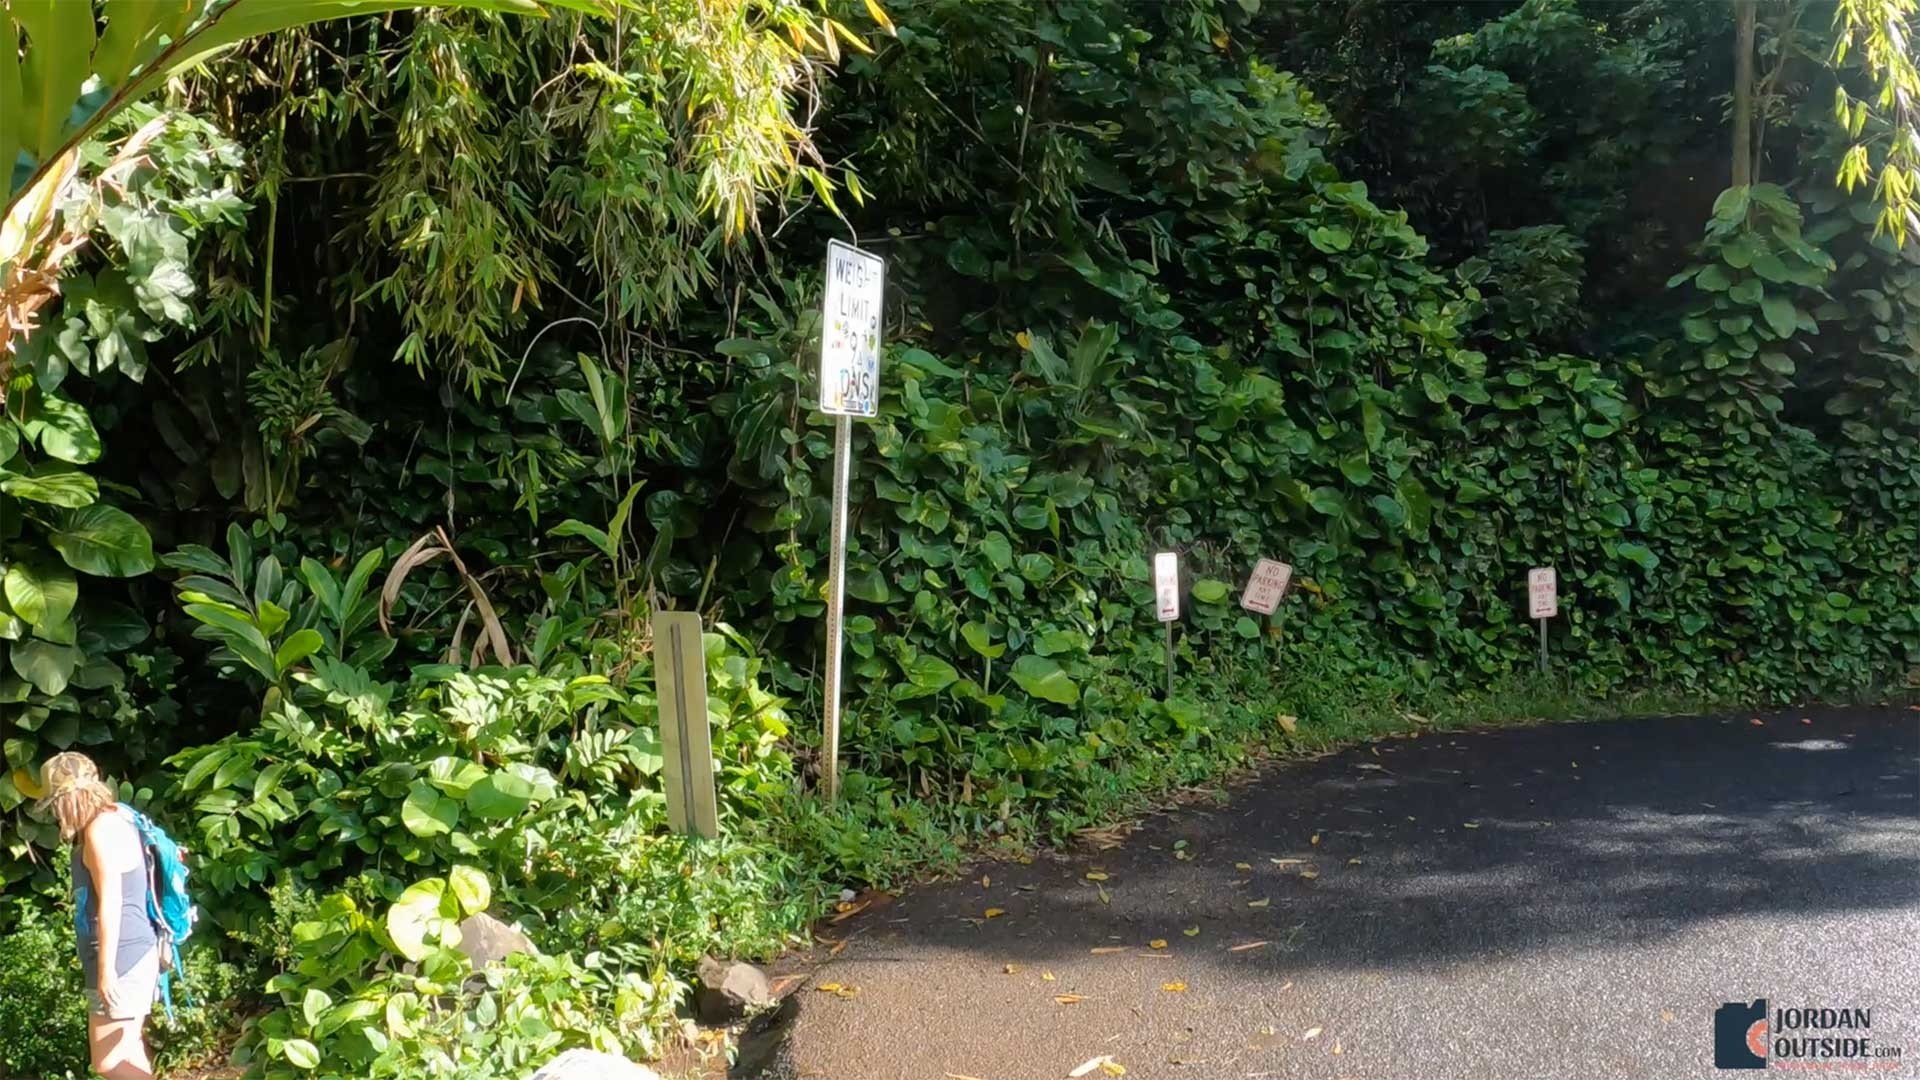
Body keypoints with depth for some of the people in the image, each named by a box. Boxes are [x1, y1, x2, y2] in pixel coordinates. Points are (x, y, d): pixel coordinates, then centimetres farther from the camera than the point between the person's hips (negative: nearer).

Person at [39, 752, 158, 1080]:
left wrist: (106, 968, -20)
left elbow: (110, 903, -20)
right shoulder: (114, 819, 15)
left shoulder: (101, 829, -15)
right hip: (131, 954, 10)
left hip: (121, 958, -10)